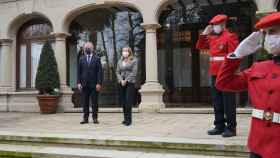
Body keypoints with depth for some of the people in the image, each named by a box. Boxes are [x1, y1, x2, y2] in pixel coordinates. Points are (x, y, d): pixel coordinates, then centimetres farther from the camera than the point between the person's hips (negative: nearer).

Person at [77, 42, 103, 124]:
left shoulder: (97, 59, 3)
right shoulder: (81, 59, 10)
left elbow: (100, 72, -2)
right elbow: (79, 72, 8)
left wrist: (99, 83, -11)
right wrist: (79, 82, -2)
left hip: (94, 84, -2)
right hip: (84, 84, 2)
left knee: (94, 102, 3)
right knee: (84, 102, 4)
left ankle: (95, 118, 11)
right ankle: (85, 118, 11)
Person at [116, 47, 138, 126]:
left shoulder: (134, 61, 1)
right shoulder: (120, 61, 15)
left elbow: (134, 73, -6)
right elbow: (117, 72, 12)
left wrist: (126, 80, -11)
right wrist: (121, 80, -5)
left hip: (130, 83, -4)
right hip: (121, 83, 5)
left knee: (128, 102, -10)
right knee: (123, 102, 3)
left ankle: (128, 120, -6)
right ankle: (125, 118, 12)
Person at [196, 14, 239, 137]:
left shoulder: (230, 36, -6)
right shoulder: (212, 38, 16)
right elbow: (200, 46, 23)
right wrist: (204, 34, 11)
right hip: (214, 74, 8)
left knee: (228, 102, -2)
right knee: (217, 102, 11)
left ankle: (231, 128, 5)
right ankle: (220, 126, 20)